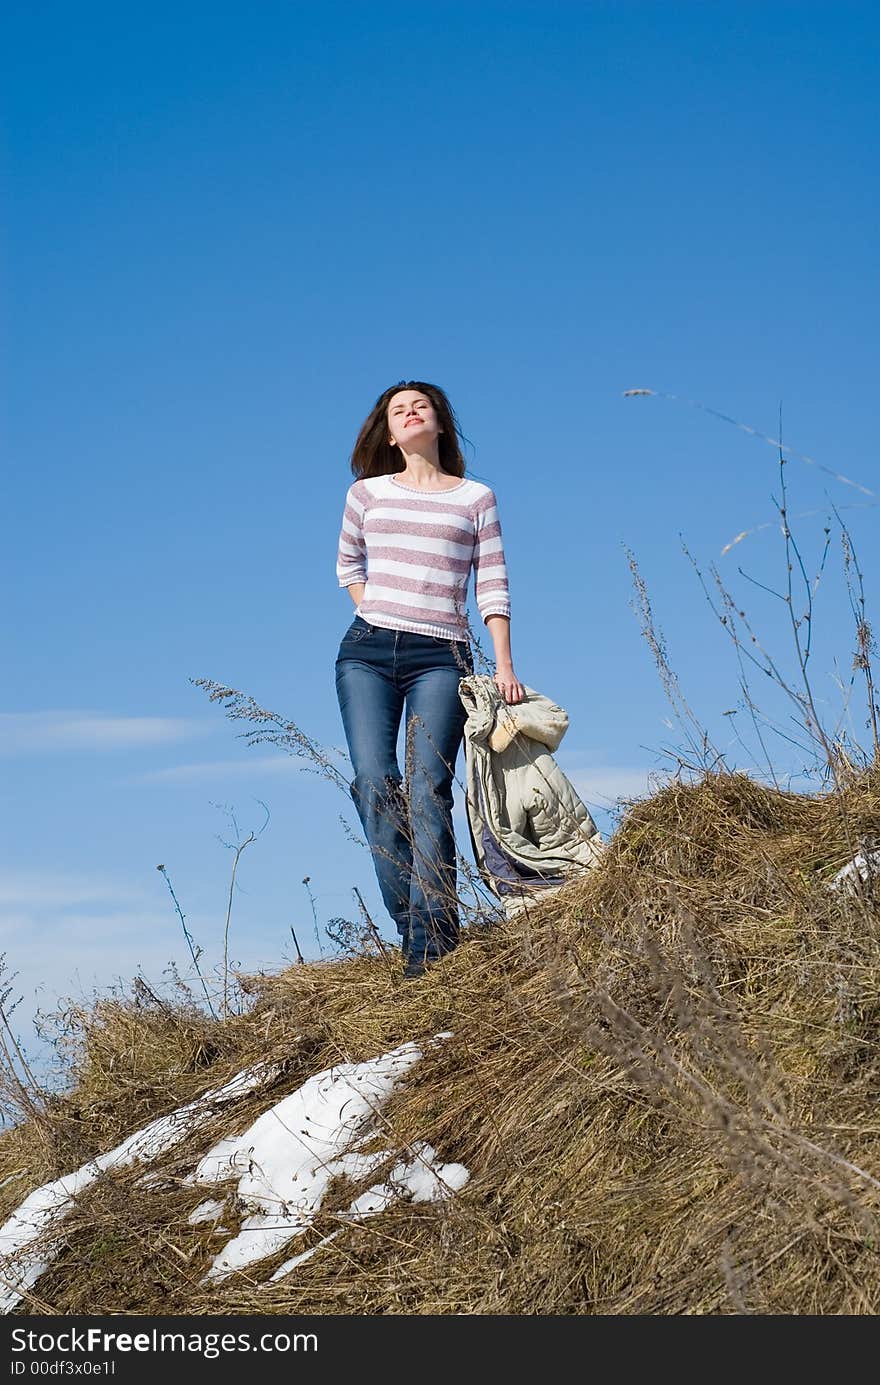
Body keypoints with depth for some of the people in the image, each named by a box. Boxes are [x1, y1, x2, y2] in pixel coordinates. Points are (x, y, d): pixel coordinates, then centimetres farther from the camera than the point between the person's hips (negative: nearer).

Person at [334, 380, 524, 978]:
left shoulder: (476, 498, 11)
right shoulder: (367, 494, 13)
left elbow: (493, 587, 7)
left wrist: (504, 666, 0)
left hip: (440, 658, -2)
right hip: (368, 651, 2)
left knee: (427, 789, -14)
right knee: (375, 782, -14)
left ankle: (431, 948, -17)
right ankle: (414, 924, -10)